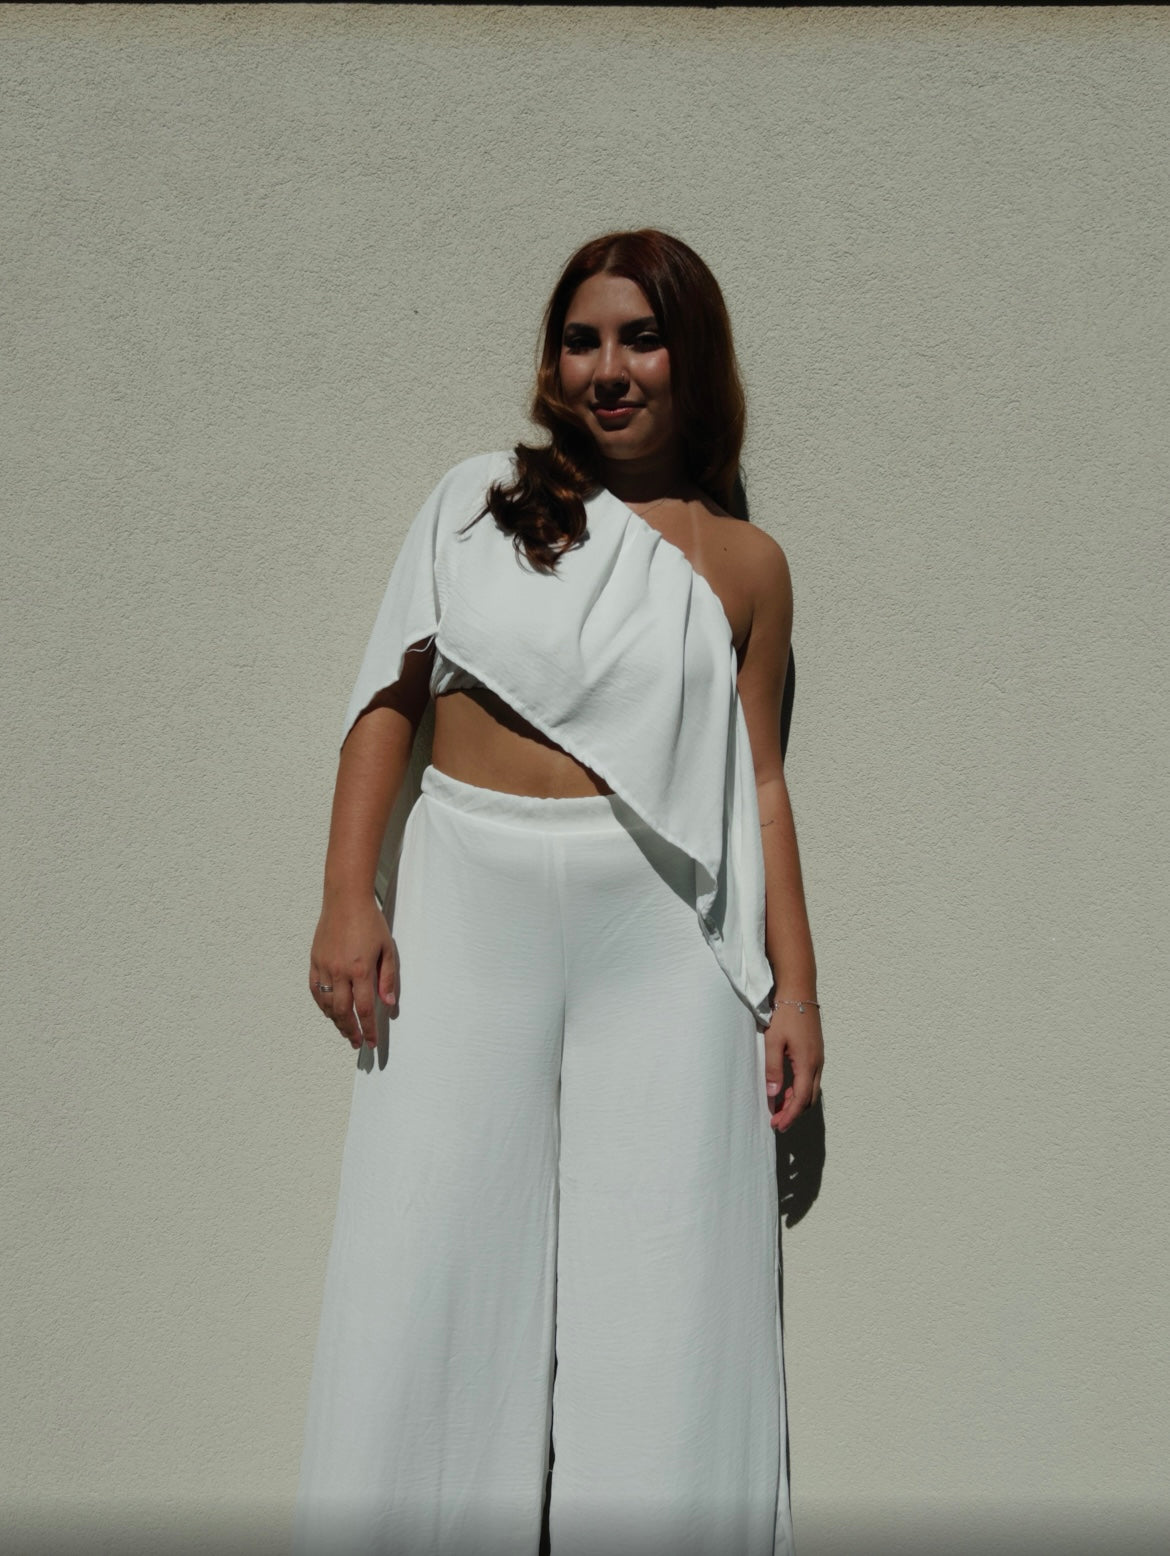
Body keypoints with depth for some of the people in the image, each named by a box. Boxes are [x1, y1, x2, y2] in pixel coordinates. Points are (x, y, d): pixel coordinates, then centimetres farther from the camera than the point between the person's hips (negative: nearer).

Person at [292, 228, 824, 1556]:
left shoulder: (745, 563, 9)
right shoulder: (477, 501, 9)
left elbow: (760, 784, 9)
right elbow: (392, 700, 5)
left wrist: (796, 988, 5)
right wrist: (348, 897, -6)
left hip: (663, 940, 0)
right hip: (466, 912, 0)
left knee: (662, 1291, 4)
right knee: (431, 1273, 2)